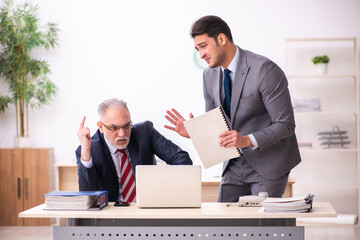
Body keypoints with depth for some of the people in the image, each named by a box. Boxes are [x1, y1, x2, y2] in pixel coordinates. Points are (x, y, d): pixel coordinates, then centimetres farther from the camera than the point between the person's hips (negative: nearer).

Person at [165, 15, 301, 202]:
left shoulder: (264, 70, -19)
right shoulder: (209, 76, 3)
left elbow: (286, 125, -18)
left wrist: (248, 140, -30)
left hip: (267, 166, -6)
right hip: (234, 165, 6)